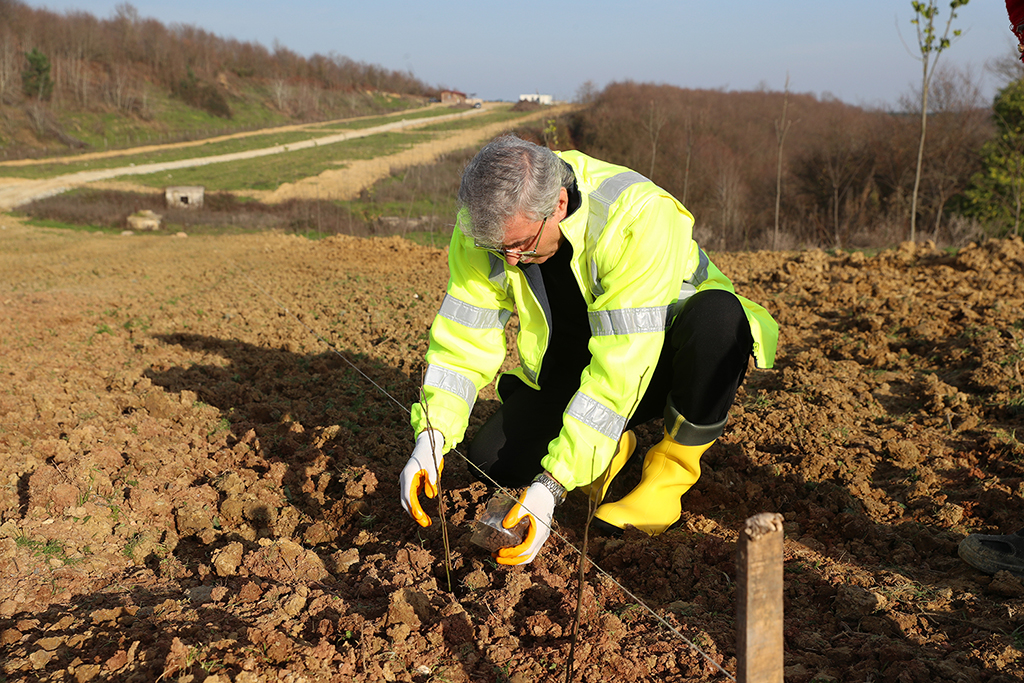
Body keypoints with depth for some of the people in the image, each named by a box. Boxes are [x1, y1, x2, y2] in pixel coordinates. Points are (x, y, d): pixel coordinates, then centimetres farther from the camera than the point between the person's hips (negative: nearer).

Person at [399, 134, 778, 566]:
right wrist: (431, 437, -27)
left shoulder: (638, 216, -35)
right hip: (570, 369, 4)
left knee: (717, 313, -37)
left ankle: (669, 474, -15)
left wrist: (552, 486, -40)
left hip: (660, 360, -3)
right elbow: (463, 338, -11)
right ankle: (611, 447, 11)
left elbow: (621, 367, -38)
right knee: (491, 461, -18)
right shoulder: (483, 226, -18)